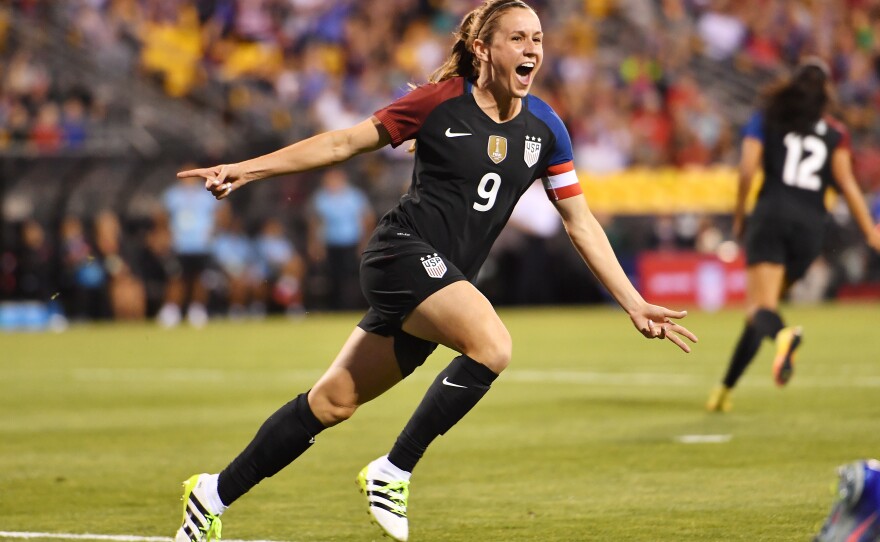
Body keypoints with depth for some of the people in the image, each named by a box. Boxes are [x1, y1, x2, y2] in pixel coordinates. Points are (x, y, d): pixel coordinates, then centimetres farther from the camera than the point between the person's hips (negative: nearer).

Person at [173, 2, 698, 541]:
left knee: (334, 401, 7)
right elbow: (345, 143, 0)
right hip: (403, 252, -6)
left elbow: (581, 222, 12)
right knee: (493, 345, -28)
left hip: (442, 283, 6)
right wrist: (246, 169, -4)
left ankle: (213, 496, 19)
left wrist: (635, 305, 8)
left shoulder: (544, 128, 6)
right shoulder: (441, 102, -7)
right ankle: (393, 473, -14)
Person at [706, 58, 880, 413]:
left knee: (761, 308, -14)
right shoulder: (835, 133, 13)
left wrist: (739, 217, 11)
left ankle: (783, 335, -50)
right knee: (763, 307, 13)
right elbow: (846, 184, 4)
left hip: (772, 214, -2)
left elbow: (747, 170, 1)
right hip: (812, 224, 2)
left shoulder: (766, 118, 11)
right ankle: (726, 388, 11)